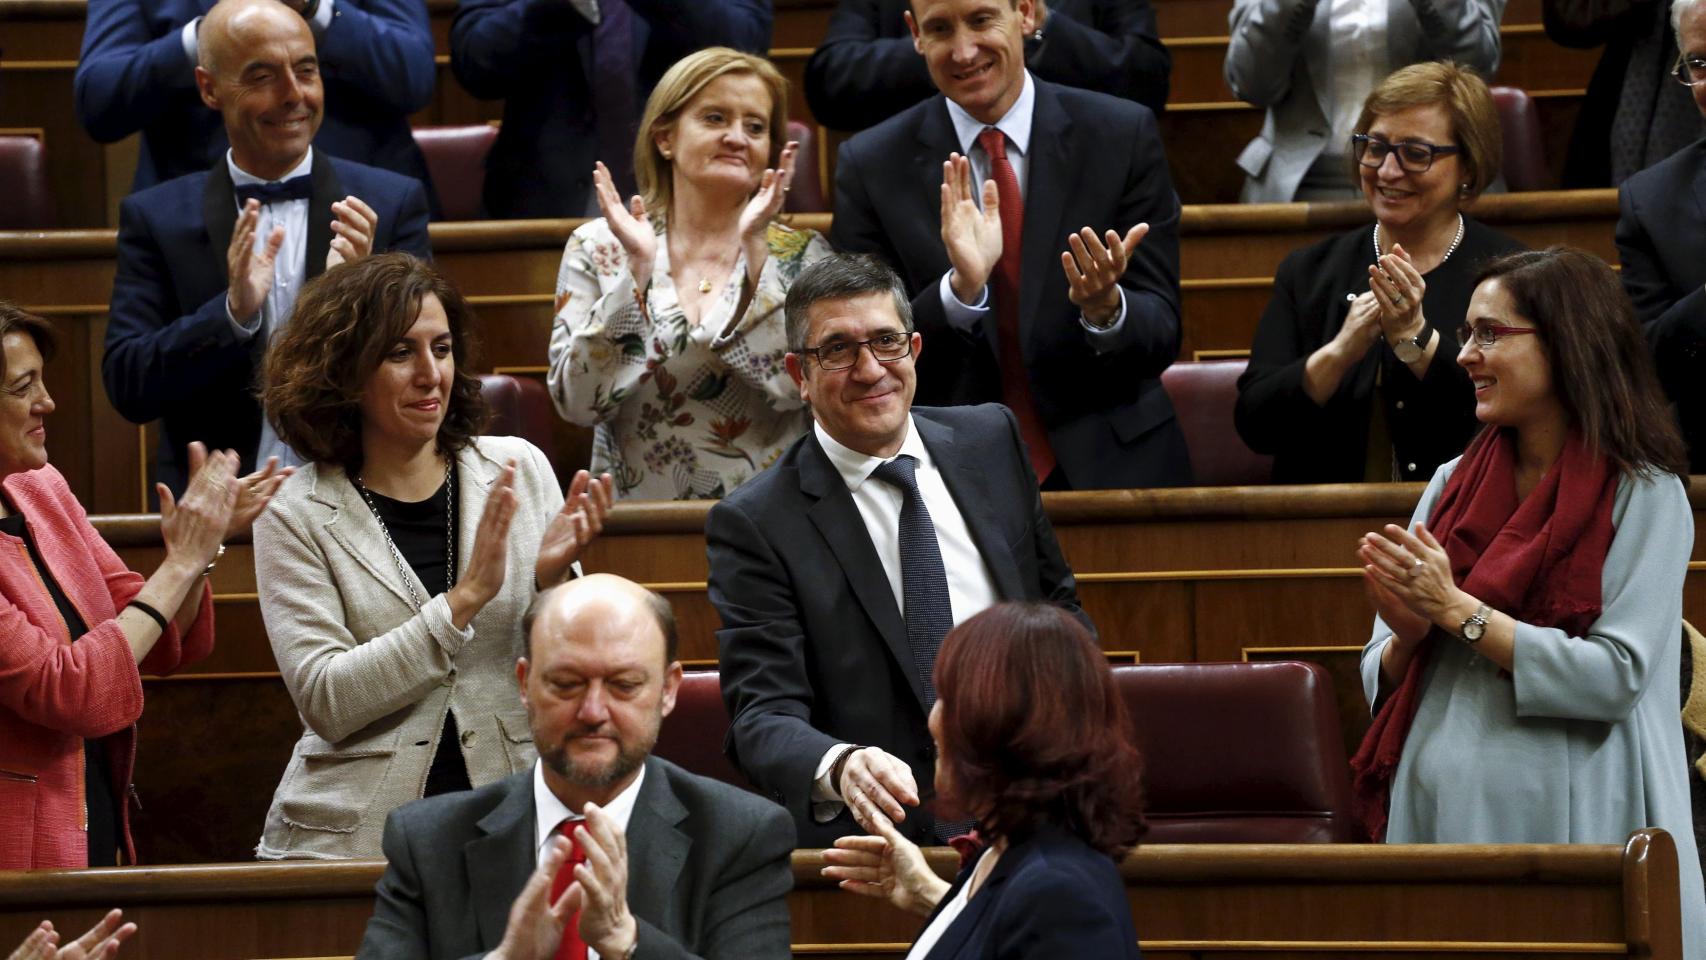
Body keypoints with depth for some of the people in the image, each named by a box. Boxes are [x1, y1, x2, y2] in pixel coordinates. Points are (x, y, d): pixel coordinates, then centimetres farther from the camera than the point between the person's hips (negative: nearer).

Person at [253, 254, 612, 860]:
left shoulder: (519, 469, 8)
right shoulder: (296, 517, 1)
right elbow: (324, 702, -9)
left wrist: (553, 578, -8)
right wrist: (465, 598, -14)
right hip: (356, 834, -2)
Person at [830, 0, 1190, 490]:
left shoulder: (1124, 135, 1)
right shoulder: (870, 166, 1)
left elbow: (1161, 336, 1)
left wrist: (1107, 307, -19)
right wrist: (961, 289, -18)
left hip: (1113, 468, 0)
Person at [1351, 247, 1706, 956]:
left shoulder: (1643, 494, -4)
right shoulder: (1452, 485, 11)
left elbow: (1617, 676, -14)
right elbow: (1380, 680, 13)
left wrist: (1458, 611, -14)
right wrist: (1408, 634, -10)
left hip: (1566, 820, -5)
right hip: (1436, 810, 5)